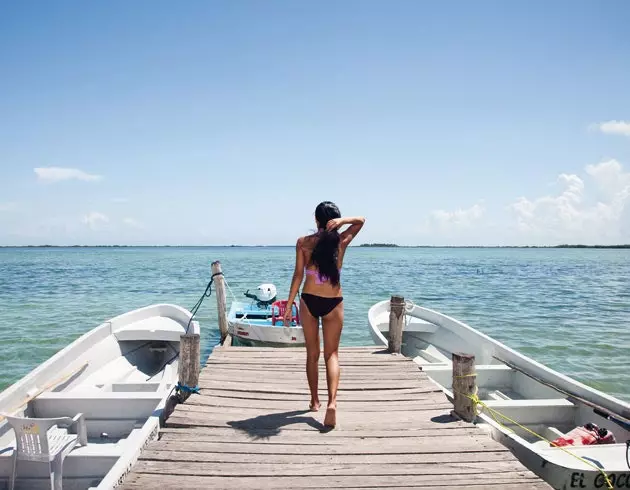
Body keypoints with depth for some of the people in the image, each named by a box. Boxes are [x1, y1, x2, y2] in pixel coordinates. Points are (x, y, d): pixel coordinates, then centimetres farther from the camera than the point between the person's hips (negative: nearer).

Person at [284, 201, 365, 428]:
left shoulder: (303, 242, -5)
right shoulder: (341, 241, -4)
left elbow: (298, 275, -5)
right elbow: (361, 220, 10)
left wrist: (289, 305, 1)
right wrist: (342, 221, -9)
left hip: (309, 301, 1)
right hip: (333, 303, 0)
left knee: (312, 354, 15)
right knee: (332, 354, 7)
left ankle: (315, 401, 26)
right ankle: (332, 401, -13)